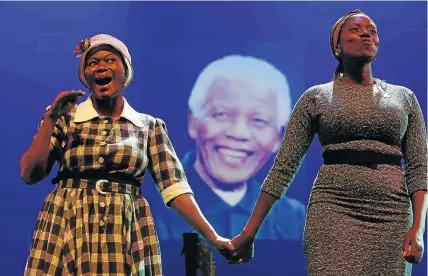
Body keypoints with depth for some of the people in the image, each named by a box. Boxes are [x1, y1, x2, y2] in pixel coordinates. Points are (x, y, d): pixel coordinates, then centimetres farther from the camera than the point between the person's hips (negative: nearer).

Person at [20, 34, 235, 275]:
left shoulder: (150, 127, 6)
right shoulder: (64, 118, 6)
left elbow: (175, 188, 0)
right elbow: (30, 174, -1)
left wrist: (213, 237, -9)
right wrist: (50, 118, -7)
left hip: (127, 235, 0)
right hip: (67, 231, 0)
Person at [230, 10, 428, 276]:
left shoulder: (404, 97, 13)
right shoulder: (316, 97, 7)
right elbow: (284, 167, 4)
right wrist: (250, 231, -1)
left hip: (392, 215, 3)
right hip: (333, 211, -2)